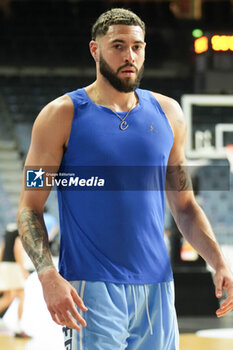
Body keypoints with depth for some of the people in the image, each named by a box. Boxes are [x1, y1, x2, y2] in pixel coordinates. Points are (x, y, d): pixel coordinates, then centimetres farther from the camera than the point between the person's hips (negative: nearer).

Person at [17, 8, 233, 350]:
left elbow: (184, 205, 16)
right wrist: (48, 276, -19)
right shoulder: (63, 115, -2)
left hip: (156, 287, 4)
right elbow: (30, 208, -4)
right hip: (91, 291, -4)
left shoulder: (167, 113, 10)